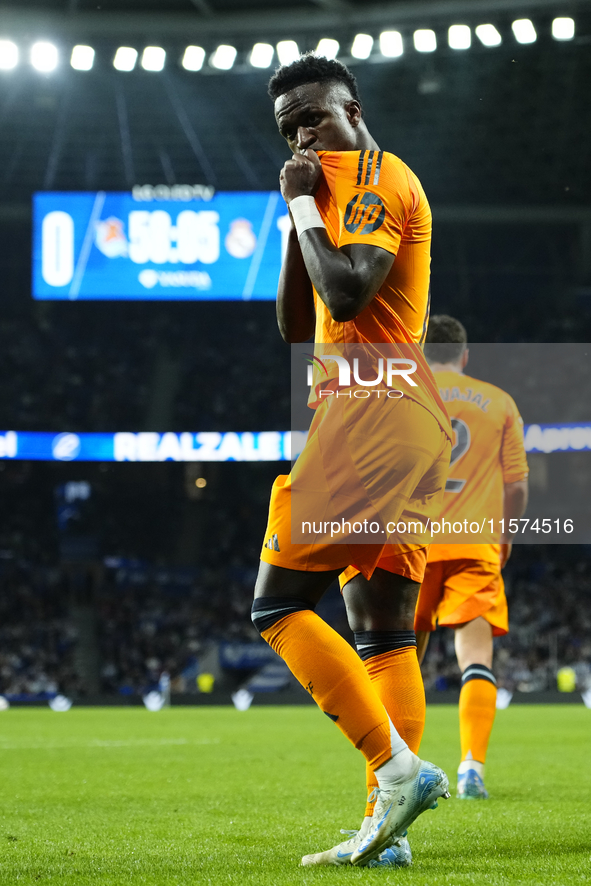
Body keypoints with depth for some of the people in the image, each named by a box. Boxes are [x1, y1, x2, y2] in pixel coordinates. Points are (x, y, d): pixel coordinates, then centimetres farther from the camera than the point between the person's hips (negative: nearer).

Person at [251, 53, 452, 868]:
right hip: (413, 418, 10)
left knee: (279, 604, -11)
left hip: (372, 406, -10)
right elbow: (296, 328, 22)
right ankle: (386, 826, 1)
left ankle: (398, 768, -19)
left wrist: (306, 205, -8)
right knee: (382, 630, 4)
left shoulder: (378, 177, -6)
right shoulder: (345, 193, 25)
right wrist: (298, 221, 12)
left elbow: (347, 295, -21)